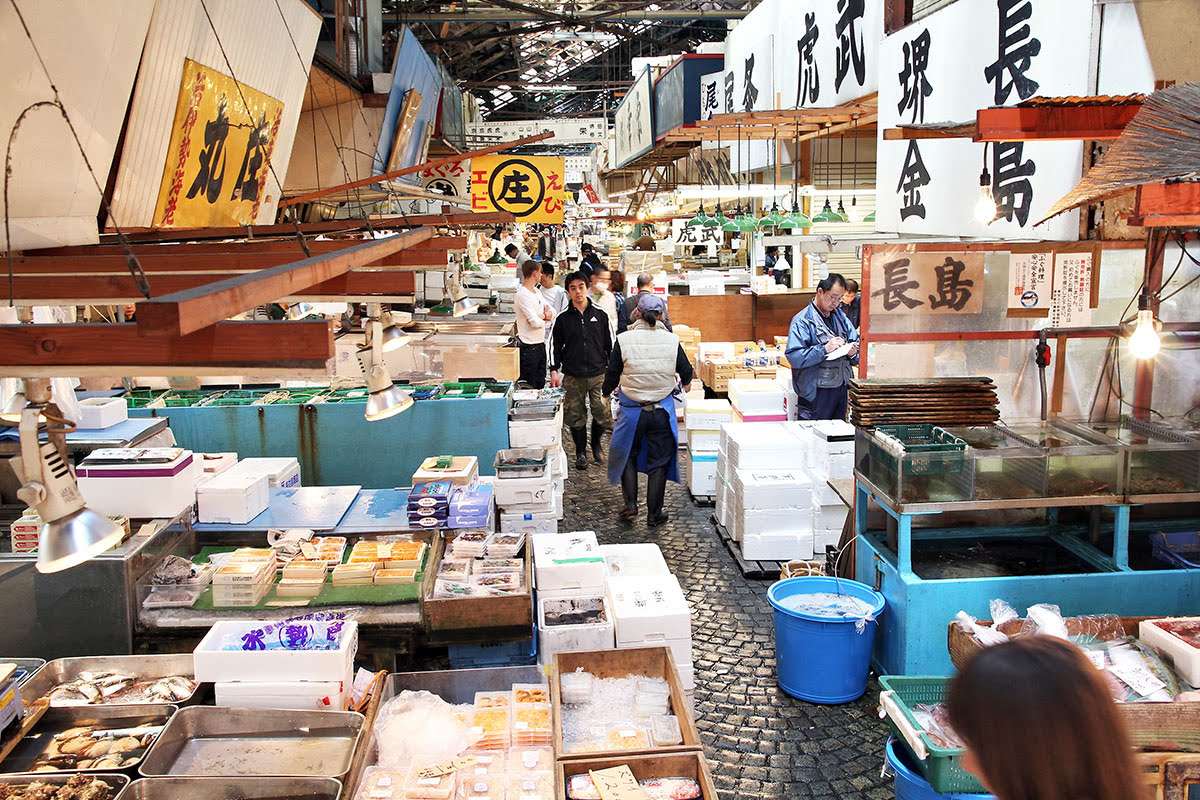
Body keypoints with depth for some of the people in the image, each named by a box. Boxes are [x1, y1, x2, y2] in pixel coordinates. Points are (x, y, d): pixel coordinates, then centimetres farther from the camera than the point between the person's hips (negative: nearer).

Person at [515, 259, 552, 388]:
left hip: (540, 344, 9)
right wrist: (545, 317, -3)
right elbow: (535, 322, -25)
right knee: (529, 385, 0)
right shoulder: (523, 294, -19)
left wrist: (542, 316, -11)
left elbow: (551, 313, 11)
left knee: (540, 384, 15)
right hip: (529, 346, -9)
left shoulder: (535, 290, 11)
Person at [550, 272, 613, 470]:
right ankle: (581, 452, 21)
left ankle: (596, 442, 26)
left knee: (603, 414, -3)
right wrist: (554, 371, 0)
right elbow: (556, 347, 9)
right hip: (573, 377, 0)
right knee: (576, 416, 4)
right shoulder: (563, 319, 3)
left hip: (598, 374, 0)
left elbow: (610, 345, 9)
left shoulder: (600, 315, 4)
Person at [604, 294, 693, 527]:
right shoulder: (672, 341, -7)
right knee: (659, 461, 11)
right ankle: (654, 514, 17)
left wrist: (607, 393, 20)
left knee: (628, 455, 20)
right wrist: (684, 384, 30)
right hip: (662, 410, 0)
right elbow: (686, 372, 6)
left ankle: (630, 504, 15)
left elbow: (612, 372, -1)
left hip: (632, 410, 0)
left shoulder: (624, 340, -9)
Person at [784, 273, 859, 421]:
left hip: (841, 389, 7)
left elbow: (855, 341, 18)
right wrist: (824, 349, -25)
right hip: (816, 393, -7)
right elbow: (794, 357, -20)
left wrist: (853, 351, -5)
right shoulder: (802, 321, -10)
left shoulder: (840, 315, 13)